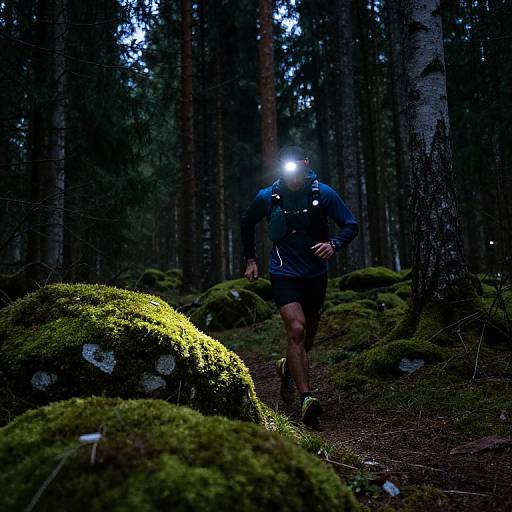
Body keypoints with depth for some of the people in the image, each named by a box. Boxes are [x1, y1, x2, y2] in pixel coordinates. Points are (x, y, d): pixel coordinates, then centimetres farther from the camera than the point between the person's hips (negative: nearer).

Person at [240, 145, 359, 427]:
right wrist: (250, 259, 10)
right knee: (296, 330, -21)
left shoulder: (323, 193, -9)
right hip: (284, 274, -2)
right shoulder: (267, 197, -8)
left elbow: (351, 225, -3)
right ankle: (306, 399, -20)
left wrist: (334, 245, -23)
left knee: (309, 334, 16)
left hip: (315, 274, 3)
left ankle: (287, 367, 47)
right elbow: (247, 224, 11)